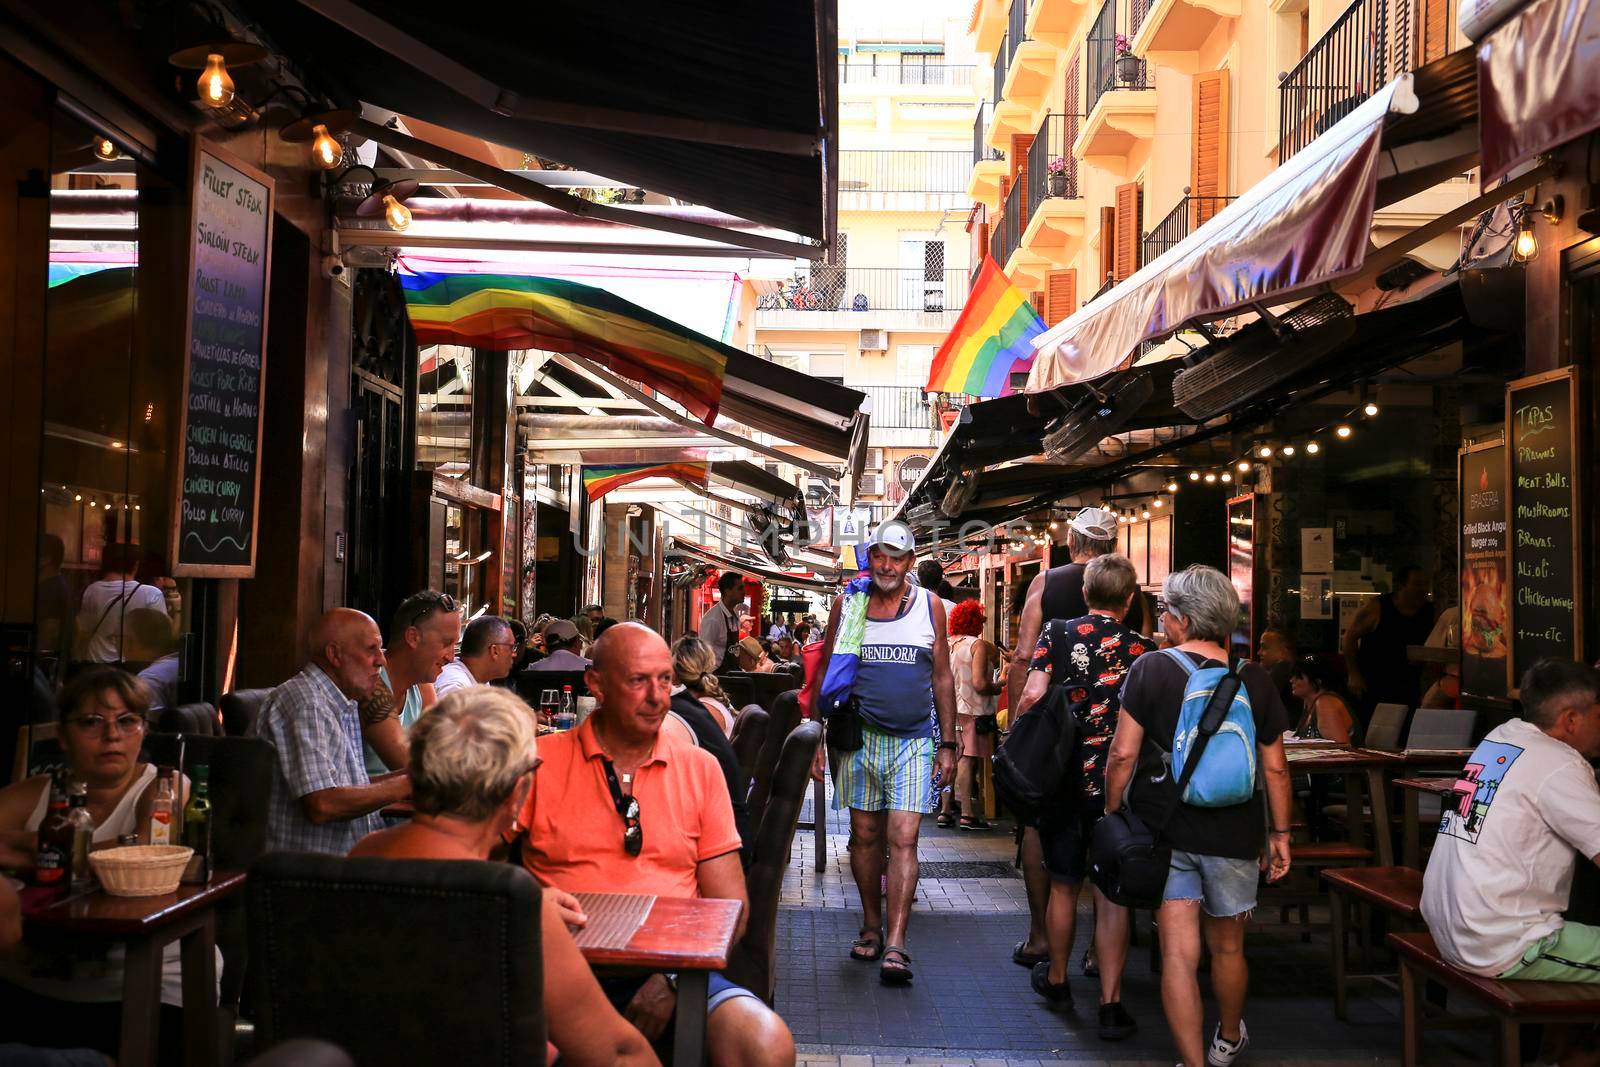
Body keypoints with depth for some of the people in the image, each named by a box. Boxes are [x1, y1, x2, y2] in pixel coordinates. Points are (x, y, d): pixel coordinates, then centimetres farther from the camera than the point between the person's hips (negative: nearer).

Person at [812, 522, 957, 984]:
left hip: (913, 741, -1)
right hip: (858, 738, 1)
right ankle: (871, 928, 25)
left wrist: (948, 744, 3)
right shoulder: (847, 604, 4)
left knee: (903, 839, -9)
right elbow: (826, 673, 8)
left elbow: (942, 678, 8)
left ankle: (895, 946, -10)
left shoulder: (929, 606, 5)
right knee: (864, 835, 9)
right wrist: (816, 738, 2)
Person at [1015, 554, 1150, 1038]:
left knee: (1064, 884, 17)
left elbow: (1032, 694, -12)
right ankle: (1111, 1005, 7)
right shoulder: (1141, 649, -3)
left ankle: (1056, 981, 35)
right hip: (1118, 786, -1)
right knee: (1112, 894, 5)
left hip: (1063, 778, 1)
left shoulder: (1057, 633, -3)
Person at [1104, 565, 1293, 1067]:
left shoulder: (1150, 669, -8)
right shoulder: (1255, 679, -2)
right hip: (1234, 837, 3)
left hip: (1165, 833, -2)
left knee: (1178, 954, 2)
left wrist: (1112, 816, 3)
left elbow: (1123, 754, -10)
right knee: (1227, 948, 21)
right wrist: (1280, 834, 12)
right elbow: (1274, 767, 1)